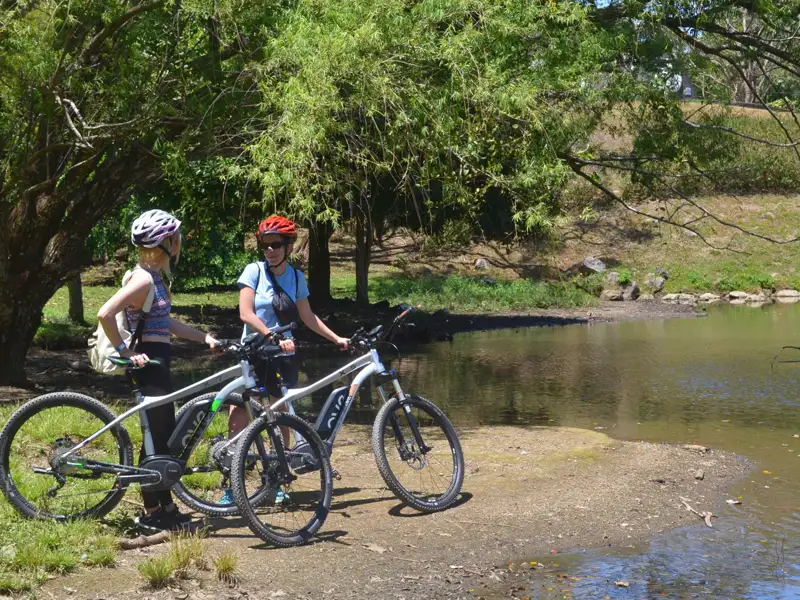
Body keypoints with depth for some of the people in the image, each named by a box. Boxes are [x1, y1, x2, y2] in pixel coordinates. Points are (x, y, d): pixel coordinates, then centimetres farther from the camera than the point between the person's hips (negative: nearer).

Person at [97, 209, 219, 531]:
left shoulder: (155, 277, 13)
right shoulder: (143, 278, -18)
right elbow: (105, 314, -27)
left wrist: (204, 337, 14)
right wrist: (124, 351, -20)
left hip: (157, 363, 10)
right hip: (149, 364, -10)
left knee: (164, 436, 13)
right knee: (157, 438, -2)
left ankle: (165, 508, 21)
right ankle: (152, 513, 7)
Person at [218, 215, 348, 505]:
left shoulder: (296, 277, 4)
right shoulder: (254, 270, -7)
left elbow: (307, 317, 13)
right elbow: (246, 314, -14)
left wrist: (336, 338, 8)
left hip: (283, 356, 3)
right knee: (239, 421, -7)